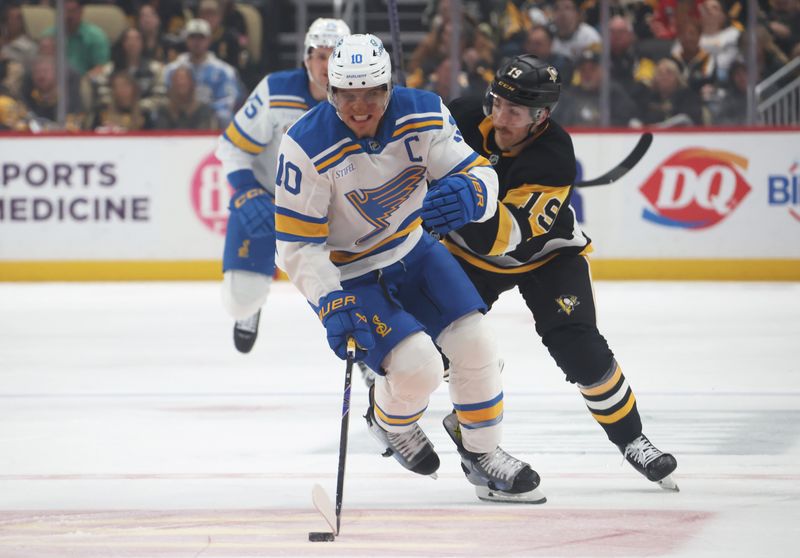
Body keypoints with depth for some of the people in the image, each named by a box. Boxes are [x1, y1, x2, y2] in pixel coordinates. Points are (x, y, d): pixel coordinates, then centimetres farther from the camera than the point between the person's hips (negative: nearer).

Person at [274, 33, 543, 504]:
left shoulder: (424, 114, -17)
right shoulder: (306, 148, -27)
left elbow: (480, 172, -15)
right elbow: (298, 244, -21)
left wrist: (469, 194, -40)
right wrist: (332, 304, -32)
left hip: (412, 249, 5)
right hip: (347, 274, -5)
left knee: (475, 342, -4)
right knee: (418, 366, -19)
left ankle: (483, 455, 19)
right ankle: (388, 422, 17)